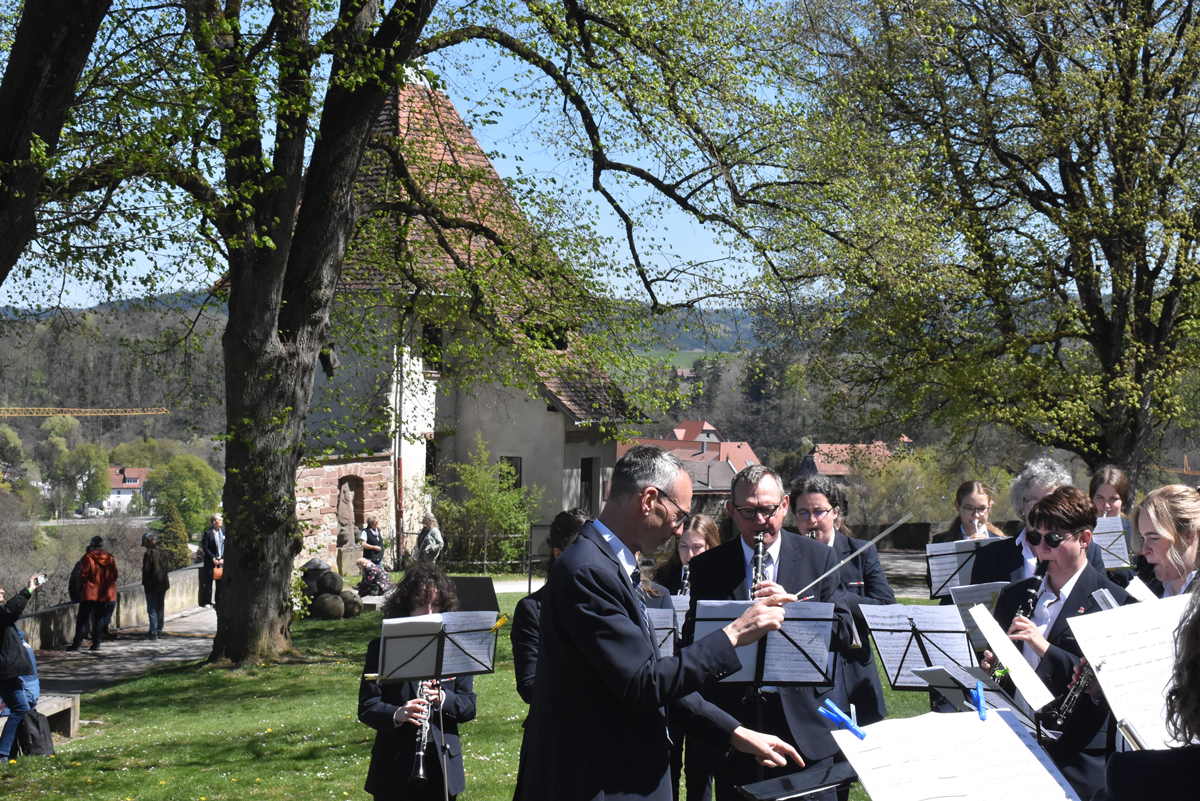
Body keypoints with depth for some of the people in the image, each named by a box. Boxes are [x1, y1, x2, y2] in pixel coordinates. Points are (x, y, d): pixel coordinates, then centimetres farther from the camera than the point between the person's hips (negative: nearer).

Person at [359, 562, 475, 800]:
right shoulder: (382, 649, 0)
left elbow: (469, 707, 3)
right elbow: (366, 707, -4)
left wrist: (443, 699, -17)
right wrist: (397, 715, -24)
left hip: (443, 765, 1)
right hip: (395, 769, -1)